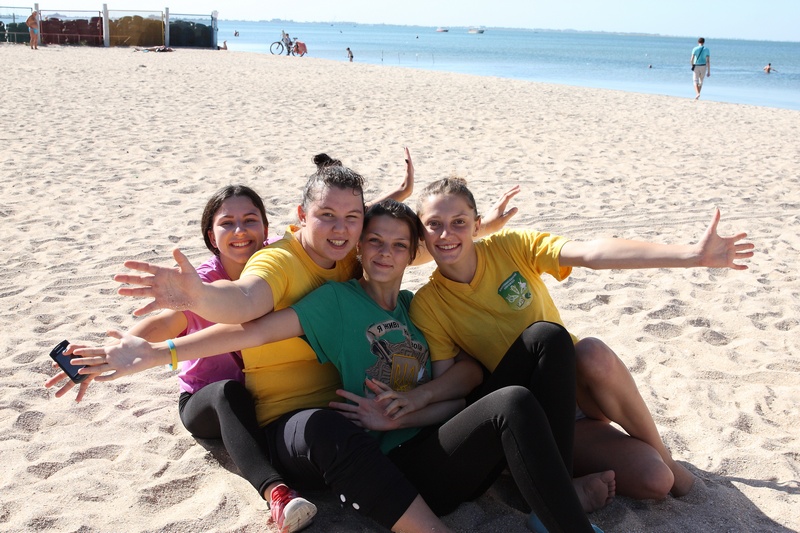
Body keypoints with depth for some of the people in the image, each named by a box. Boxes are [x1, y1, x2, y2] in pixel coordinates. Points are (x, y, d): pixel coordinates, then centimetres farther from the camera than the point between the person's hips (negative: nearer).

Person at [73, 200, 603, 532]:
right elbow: (255, 330, -5)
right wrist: (155, 353, -12)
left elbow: (472, 372, 10)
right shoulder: (338, 299, 3)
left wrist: (401, 411, -7)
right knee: (515, 404, -31)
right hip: (397, 467, -6)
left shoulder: (416, 306, 18)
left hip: (443, 449, 6)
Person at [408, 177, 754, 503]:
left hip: (574, 380, 3)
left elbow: (590, 253, -21)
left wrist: (695, 255, -30)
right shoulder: (427, 306, -10)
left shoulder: (509, 246, -8)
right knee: (654, 480, -28)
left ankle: (661, 454, -12)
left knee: (591, 352, -36)